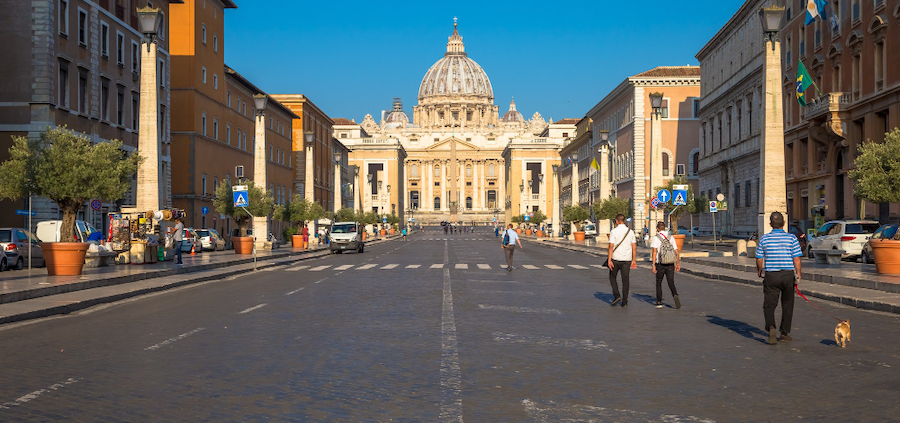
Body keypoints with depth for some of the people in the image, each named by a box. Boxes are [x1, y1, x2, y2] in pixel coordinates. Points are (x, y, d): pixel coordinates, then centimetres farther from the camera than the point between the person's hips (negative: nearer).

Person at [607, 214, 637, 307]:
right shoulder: (630, 232, 5)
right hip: (626, 259, 3)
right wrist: (634, 260, 10)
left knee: (612, 277, 15)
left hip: (616, 259, -3)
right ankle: (624, 302, 7)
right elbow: (634, 248, 4)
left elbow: (611, 247, -12)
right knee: (625, 280, 7)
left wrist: (609, 260, -12)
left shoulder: (614, 231, -7)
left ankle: (616, 296, 1)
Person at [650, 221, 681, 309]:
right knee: (671, 283, 2)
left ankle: (659, 302, 18)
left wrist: (653, 265, -15)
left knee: (659, 283, 14)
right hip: (670, 264, 2)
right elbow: (677, 252, 8)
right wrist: (678, 263, 16)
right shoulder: (671, 237, 8)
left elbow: (654, 251, -15)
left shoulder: (656, 238, -4)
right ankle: (675, 295, -27)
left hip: (660, 264, -2)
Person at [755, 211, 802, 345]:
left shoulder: (764, 239, -2)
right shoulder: (792, 238, -3)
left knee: (769, 305, 3)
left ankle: (771, 327, -22)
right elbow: (796, 259, -6)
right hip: (788, 275, 1)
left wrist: (759, 271, 20)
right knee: (787, 305, 15)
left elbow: (759, 259, 2)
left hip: (770, 275, 0)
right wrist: (798, 275, 3)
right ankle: (785, 333, 21)